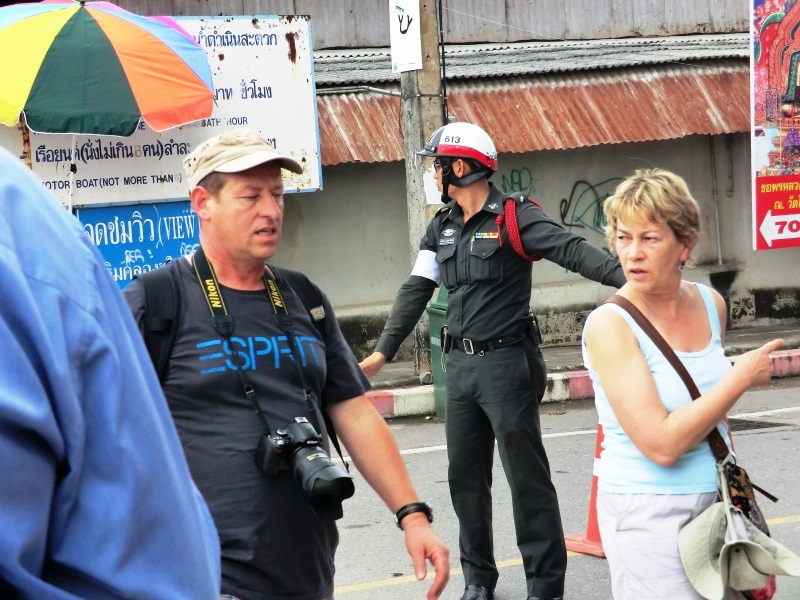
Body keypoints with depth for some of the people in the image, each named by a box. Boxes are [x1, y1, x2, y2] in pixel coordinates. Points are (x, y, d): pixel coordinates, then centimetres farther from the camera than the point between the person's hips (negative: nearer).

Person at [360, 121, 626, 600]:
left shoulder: (514, 218, -10)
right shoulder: (442, 227, 11)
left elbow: (572, 250, -21)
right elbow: (417, 291, 13)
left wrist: (627, 277, -36)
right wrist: (384, 351, 9)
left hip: (507, 362, -7)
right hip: (461, 364, 7)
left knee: (527, 476, -1)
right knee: (466, 476, 11)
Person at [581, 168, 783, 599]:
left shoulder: (711, 305, 4)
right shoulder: (609, 325, -16)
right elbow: (661, 444, -23)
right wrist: (742, 376, -15)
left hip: (719, 505, 6)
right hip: (651, 516, -6)